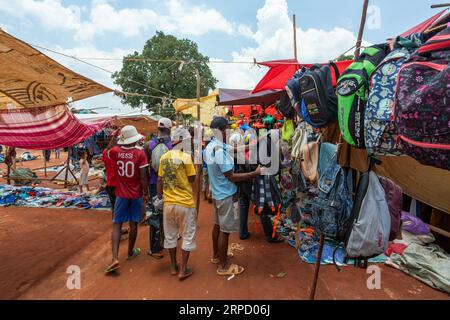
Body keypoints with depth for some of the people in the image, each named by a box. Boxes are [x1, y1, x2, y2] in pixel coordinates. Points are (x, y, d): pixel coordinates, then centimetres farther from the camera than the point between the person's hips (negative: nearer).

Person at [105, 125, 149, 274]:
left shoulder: (115, 152, -5)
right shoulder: (140, 153, -13)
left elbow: (107, 153, 21)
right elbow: (143, 176, -14)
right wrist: (146, 193, -3)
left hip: (121, 194, 2)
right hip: (136, 194, -1)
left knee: (117, 224, 8)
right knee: (133, 223, 13)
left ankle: (115, 258, -2)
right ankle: (131, 252, 31)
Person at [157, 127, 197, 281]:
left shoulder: (164, 157, 3)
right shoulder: (186, 157, -13)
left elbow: (159, 180, 7)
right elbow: (192, 179, -8)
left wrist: (159, 197, 16)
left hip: (168, 203, 5)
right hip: (185, 203, -5)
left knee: (170, 235, 18)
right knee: (188, 236, 10)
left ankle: (173, 266, 30)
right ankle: (183, 270, 16)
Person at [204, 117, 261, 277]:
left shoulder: (210, 146, 4)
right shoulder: (220, 150, -27)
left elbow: (234, 149, 10)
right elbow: (232, 177, -26)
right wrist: (255, 173, -19)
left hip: (217, 193, 10)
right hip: (227, 195, -10)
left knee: (218, 225, 21)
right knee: (225, 230, 3)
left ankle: (216, 255, 39)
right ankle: (223, 266, 18)